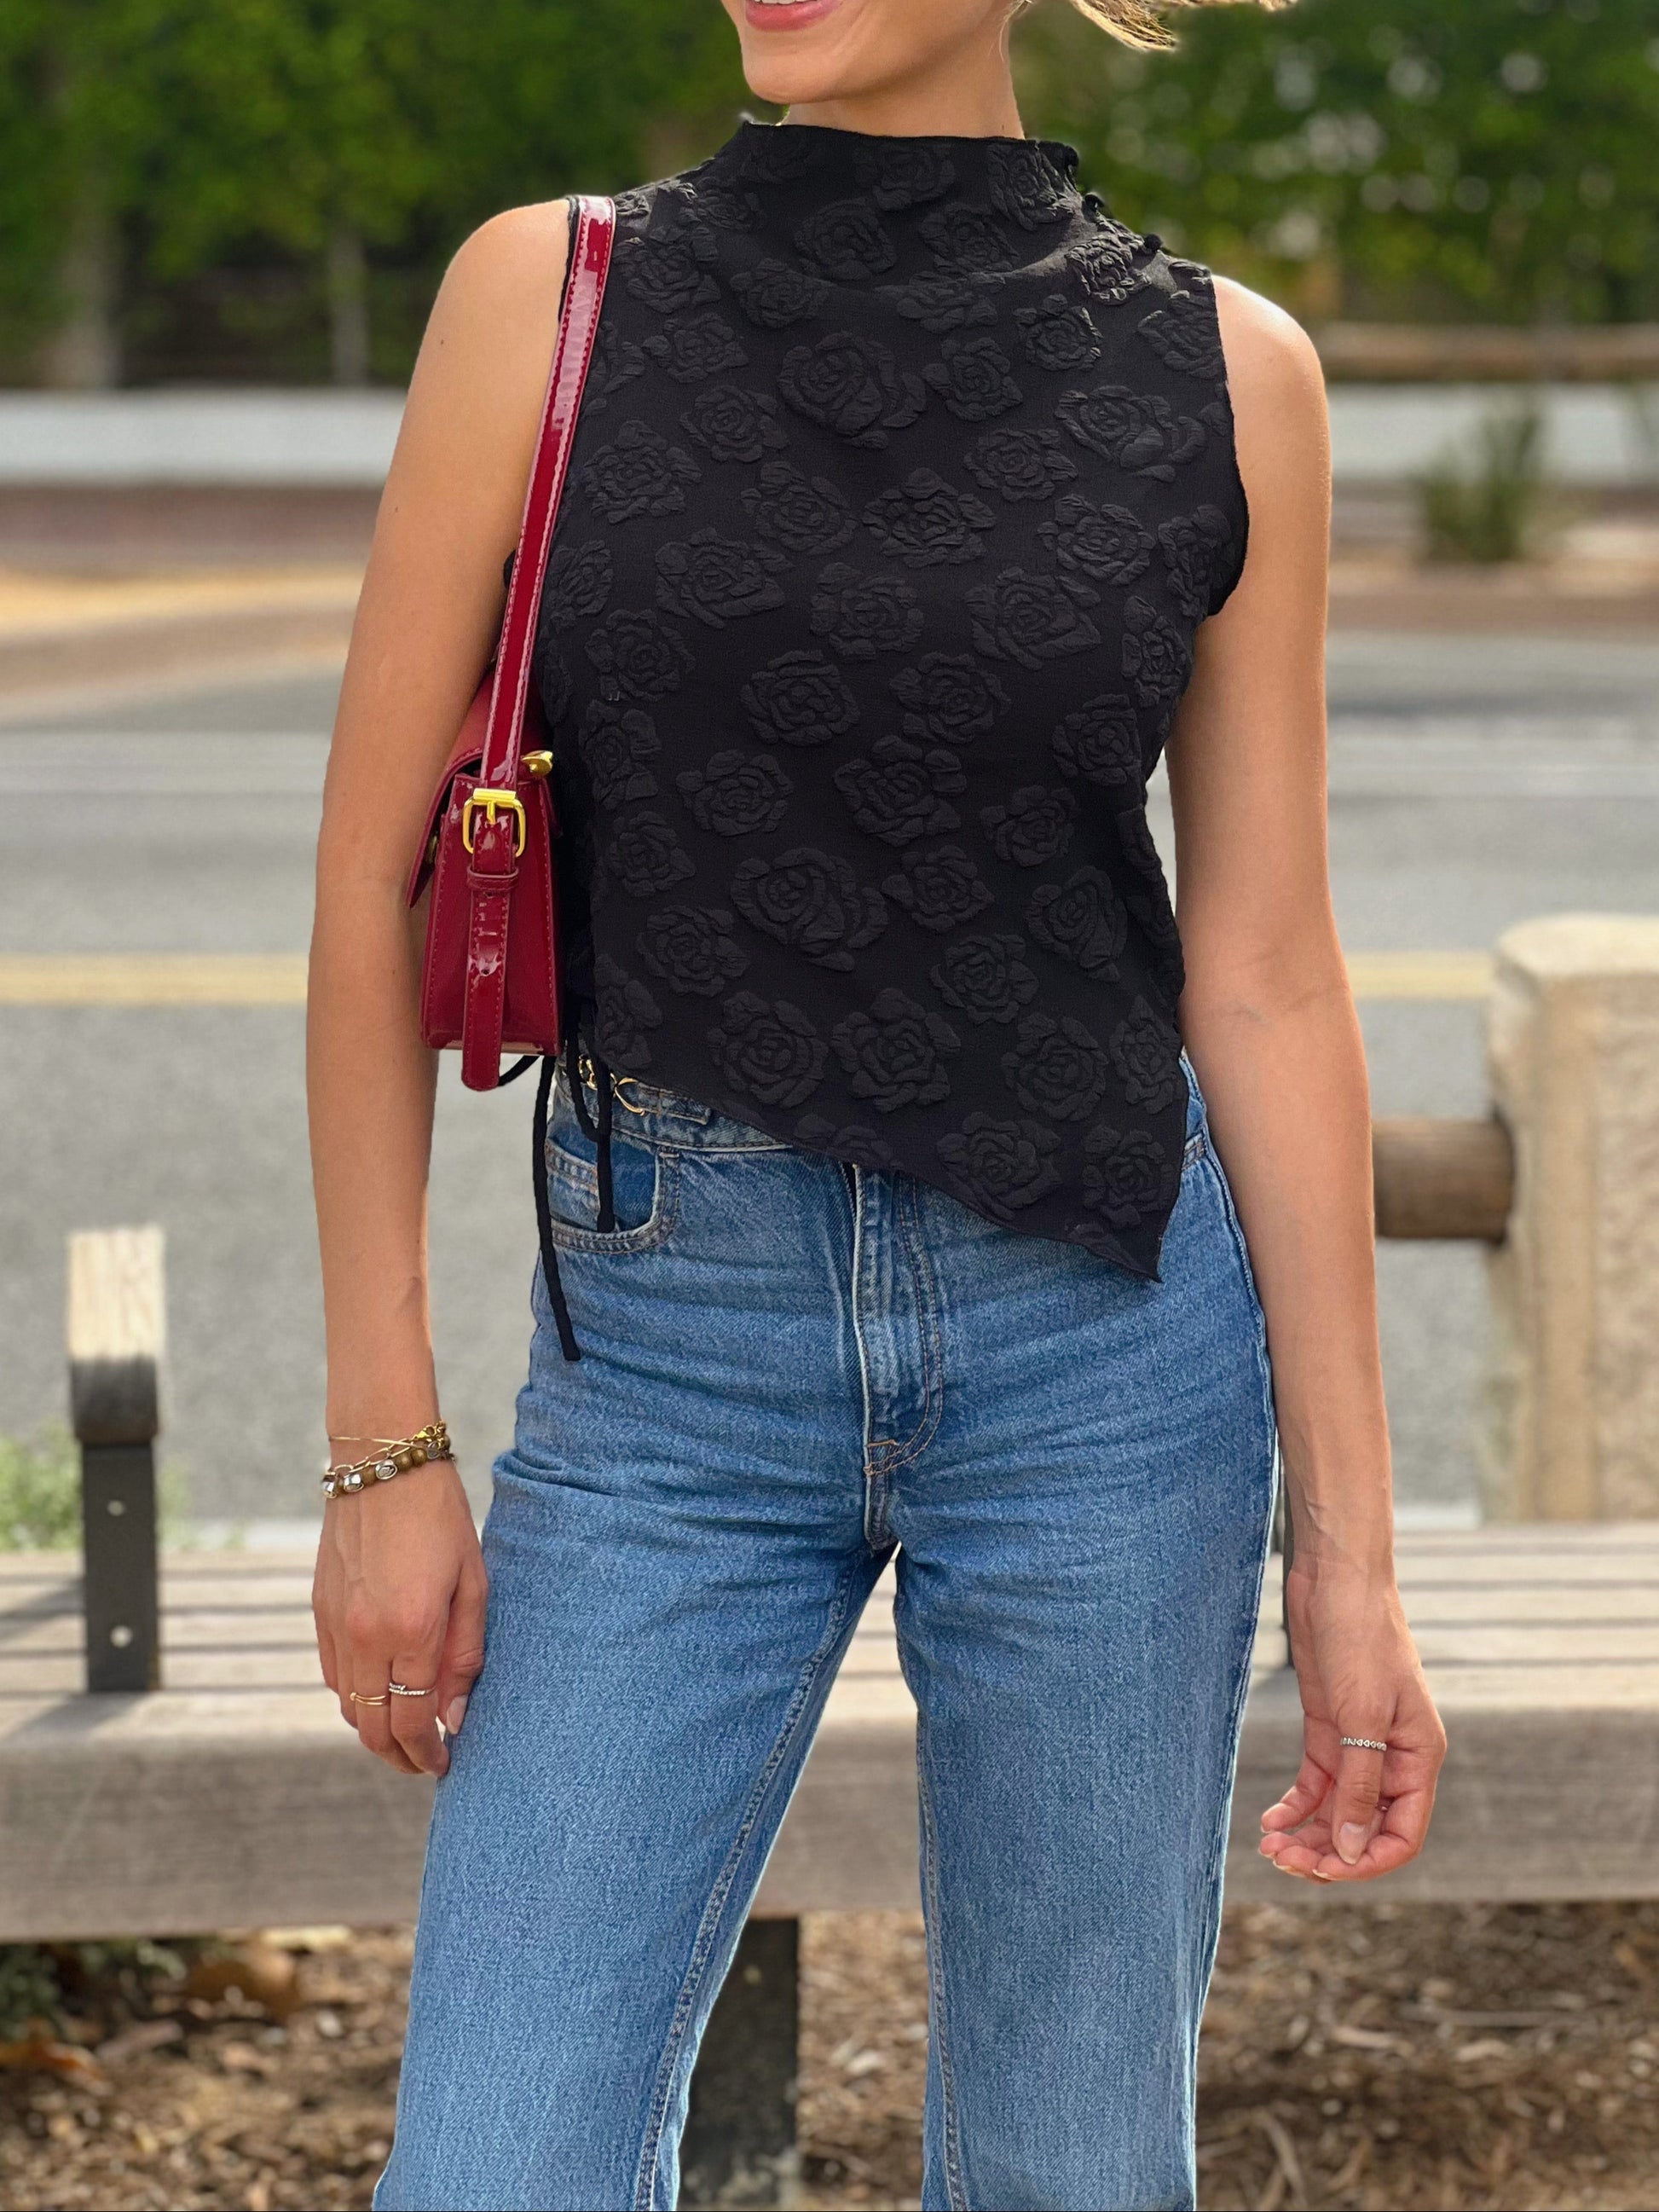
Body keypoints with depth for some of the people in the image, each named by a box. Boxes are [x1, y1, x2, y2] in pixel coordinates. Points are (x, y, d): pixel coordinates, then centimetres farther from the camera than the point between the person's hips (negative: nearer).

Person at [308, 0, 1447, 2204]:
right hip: (668, 1354, 0)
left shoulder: (1223, 378, 0)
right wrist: (383, 1445, -4)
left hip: (1099, 1344, 0)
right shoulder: (546, 299, -2)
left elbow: (1265, 977, 1)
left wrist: (1349, 1544, -1)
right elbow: (375, 878, -1)